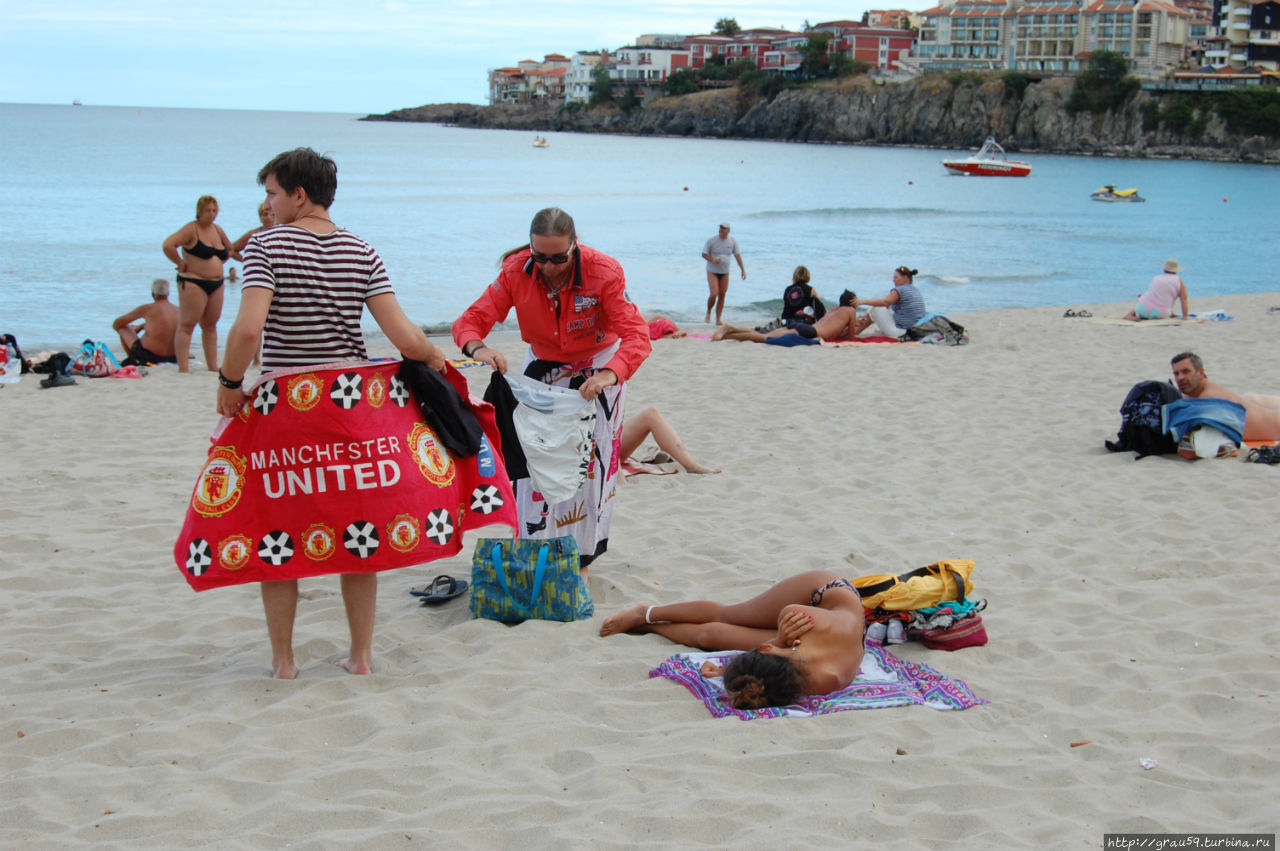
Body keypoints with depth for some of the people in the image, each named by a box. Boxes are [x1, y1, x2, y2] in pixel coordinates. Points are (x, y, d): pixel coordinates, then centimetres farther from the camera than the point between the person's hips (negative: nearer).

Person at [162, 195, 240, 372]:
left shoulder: (218, 230, 13)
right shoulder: (191, 229, -9)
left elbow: (231, 250, 31)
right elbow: (167, 245, -20)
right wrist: (180, 263, -13)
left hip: (216, 284, 8)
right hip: (193, 282, -8)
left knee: (210, 325, 12)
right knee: (186, 325, -7)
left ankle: (213, 366, 17)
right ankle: (183, 368, -10)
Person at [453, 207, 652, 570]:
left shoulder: (603, 272, -28)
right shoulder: (516, 271, -21)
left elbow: (636, 335, -33)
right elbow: (470, 320, -21)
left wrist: (610, 374, -53)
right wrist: (477, 348, -45)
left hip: (598, 369, -2)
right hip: (542, 367, 2)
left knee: (591, 461, 0)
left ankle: (582, 556, 14)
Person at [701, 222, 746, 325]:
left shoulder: (733, 241, -2)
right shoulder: (711, 240, -11)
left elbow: (737, 255, 3)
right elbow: (704, 254, -6)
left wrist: (743, 270, -4)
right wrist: (712, 260, -25)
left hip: (725, 272, 3)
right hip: (712, 271, -3)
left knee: (722, 296, 3)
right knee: (714, 294, -16)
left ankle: (718, 319, 11)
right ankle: (708, 312, 11)